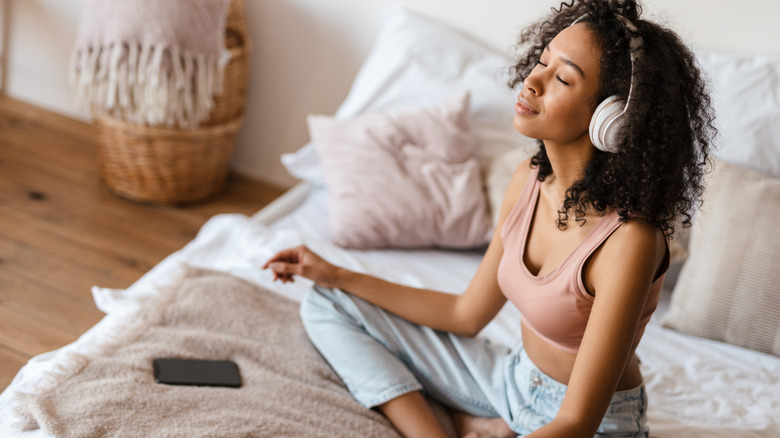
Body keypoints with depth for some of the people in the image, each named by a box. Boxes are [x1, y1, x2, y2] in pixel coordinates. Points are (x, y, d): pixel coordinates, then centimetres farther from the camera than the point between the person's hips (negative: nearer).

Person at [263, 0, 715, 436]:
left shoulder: (628, 240, -28)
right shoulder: (530, 179, -6)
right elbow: (467, 314, 6)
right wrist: (336, 276, 8)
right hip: (515, 378, 8)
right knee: (328, 307, 5)